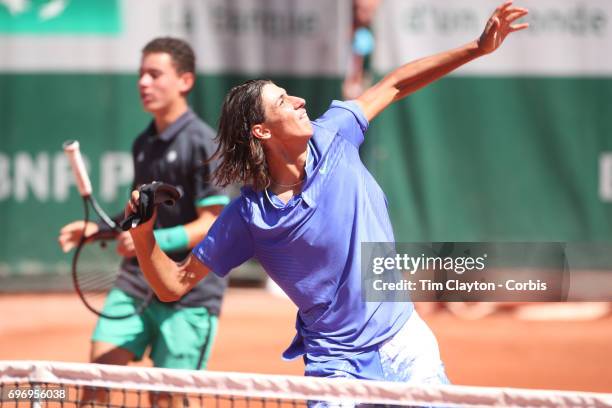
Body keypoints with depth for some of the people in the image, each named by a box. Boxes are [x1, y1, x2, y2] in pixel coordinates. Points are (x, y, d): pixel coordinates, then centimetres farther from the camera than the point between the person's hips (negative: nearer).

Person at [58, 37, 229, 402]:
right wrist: (97, 230, 9)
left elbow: (211, 224, -14)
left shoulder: (203, 143, -10)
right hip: (137, 280, 7)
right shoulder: (143, 144, 13)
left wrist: (154, 241, -26)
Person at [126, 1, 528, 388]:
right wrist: (143, 232, -26)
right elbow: (174, 284, -8)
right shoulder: (247, 217, -13)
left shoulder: (331, 137, -3)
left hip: (407, 343, 4)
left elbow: (394, 85, 10)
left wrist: (478, 47, 6)